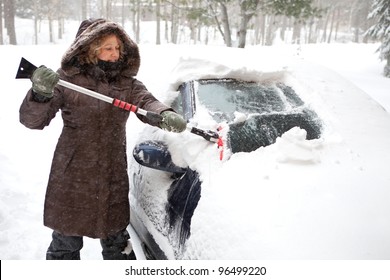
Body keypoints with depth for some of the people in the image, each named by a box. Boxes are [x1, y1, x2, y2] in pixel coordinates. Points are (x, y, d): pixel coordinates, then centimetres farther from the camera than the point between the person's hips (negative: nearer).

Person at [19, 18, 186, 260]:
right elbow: (32, 120, -10)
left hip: (113, 175, 3)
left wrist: (165, 115, -37)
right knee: (67, 241, 12)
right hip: (71, 176, -2)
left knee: (116, 239, 17)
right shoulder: (67, 79, -7)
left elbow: (147, 103, -14)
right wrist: (41, 93, -32)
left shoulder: (128, 83, 3)